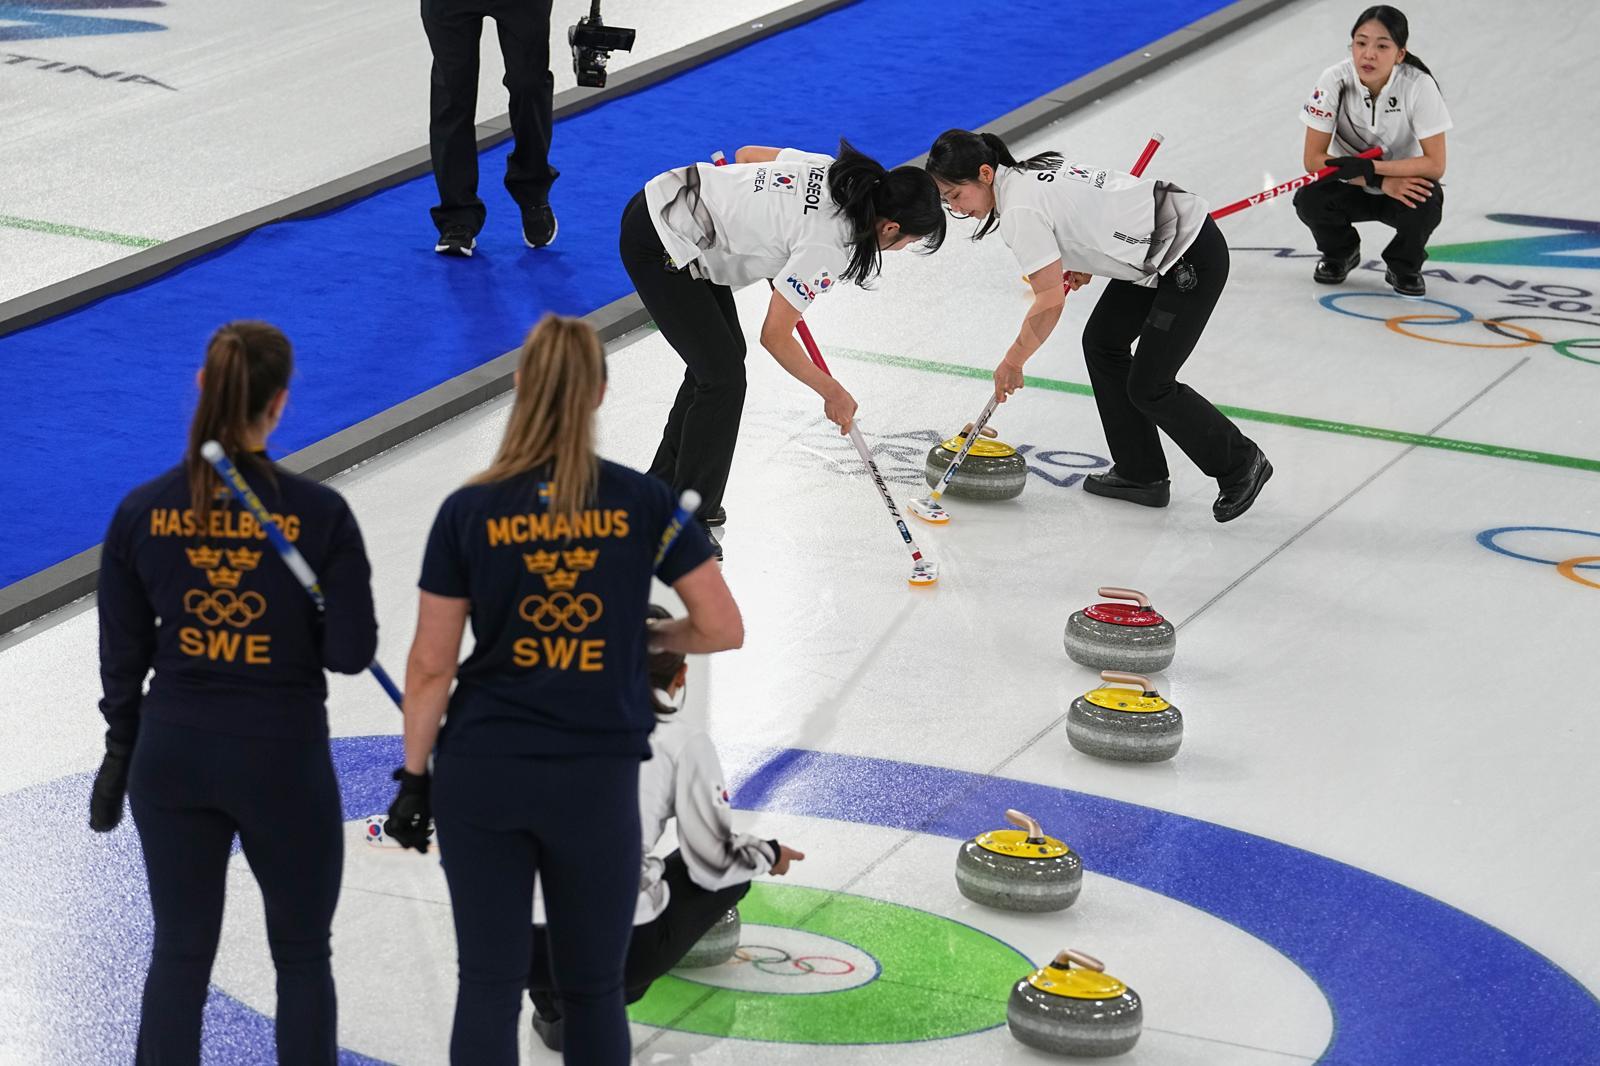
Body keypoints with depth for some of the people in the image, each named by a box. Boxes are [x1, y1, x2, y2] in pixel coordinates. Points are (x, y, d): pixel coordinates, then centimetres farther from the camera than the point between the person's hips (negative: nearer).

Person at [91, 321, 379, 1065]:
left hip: (173, 752, 3)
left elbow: (122, 658, 3)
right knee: (302, 958, 13)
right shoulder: (319, 512, -13)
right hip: (284, 757, -2)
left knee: (179, 954, 11)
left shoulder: (140, 513, -5)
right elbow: (351, 652, -12)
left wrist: (122, 752, 16)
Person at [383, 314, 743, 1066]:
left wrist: (414, 775, 6)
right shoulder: (643, 502, -4)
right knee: (592, 989, 13)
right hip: (597, 779, 0)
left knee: (489, 986, 6)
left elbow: (432, 664, -3)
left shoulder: (469, 510, -5)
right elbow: (722, 629, -2)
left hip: (482, 774, 0)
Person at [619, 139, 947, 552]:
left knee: (723, 352, 18)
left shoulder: (831, 170, -1)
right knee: (723, 378, -6)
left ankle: (665, 488, 32)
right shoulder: (828, 244, -22)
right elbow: (775, 337, -17)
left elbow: (747, 154, 14)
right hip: (658, 246, -10)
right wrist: (833, 393, -5)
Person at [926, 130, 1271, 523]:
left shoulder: (1019, 210, -20)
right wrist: (1086, 263, 18)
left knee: (1149, 387, -3)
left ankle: (1240, 464, 16)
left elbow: (1051, 303, -20)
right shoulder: (1034, 170, 8)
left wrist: (1011, 363, -9)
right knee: (1102, 343, 16)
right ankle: (1140, 474, 22)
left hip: (1191, 260, -10)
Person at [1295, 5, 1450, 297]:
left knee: (1425, 206, -33)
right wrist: (1379, 182, -29)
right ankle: (1340, 255, 7)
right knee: (1309, 199, -28)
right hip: (1352, 187, 1)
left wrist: (1370, 167, -33)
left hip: (1405, 182, -1)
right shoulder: (1335, 80, -22)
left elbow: (1435, 165, -23)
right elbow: (1313, 159, -20)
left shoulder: (1419, 85, -24)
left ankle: (1404, 269, 1)